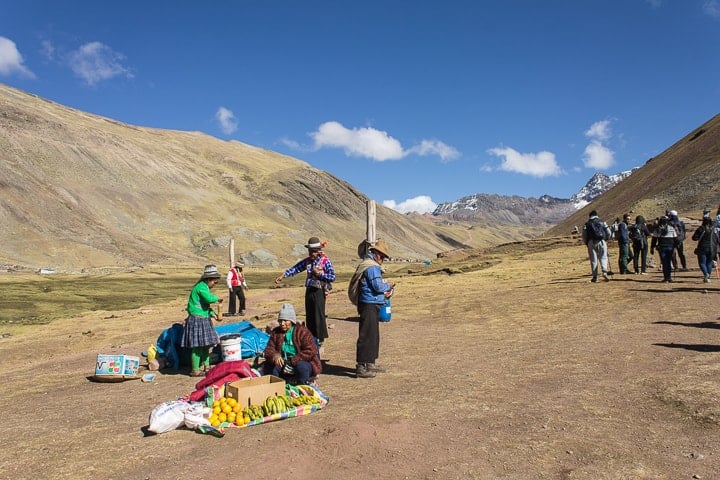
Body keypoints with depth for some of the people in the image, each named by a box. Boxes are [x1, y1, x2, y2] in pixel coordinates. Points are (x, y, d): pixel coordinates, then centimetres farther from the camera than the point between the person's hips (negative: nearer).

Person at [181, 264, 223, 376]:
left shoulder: (204, 287, 16)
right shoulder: (201, 287, -16)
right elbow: (209, 298, -31)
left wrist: (212, 313, 7)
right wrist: (217, 298, -11)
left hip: (204, 319, 10)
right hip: (197, 320, -10)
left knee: (206, 344, 17)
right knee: (198, 345, -5)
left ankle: (205, 366, 28)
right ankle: (195, 370, 3)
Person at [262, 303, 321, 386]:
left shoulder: (302, 331, -8)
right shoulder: (275, 332, 6)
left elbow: (311, 351, -17)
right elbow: (268, 350, 1)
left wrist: (293, 361, -24)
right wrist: (274, 356, -25)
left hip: (303, 363, -4)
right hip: (283, 366, 4)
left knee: (301, 366, -37)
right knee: (267, 366, -19)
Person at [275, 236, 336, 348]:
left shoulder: (325, 261, -8)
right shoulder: (307, 260, 10)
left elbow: (332, 277, -11)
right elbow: (295, 268, 6)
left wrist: (319, 273, -16)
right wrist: (284, 274, -5)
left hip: (319, 291, -6)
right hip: (309, 290, 6)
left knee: (319, 315, -3)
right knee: (309, 315, 11)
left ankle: (320, 340, 7)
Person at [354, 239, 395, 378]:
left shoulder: (366, 265, 18)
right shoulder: (372, 267, -16)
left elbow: (378, 284, 21)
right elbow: (378, 286, -22)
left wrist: (388, 289, 2)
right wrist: (388, 286, -2)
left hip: (372, 305, 11)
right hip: (369, 305, -11)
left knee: (374, 335, 18)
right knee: (366, 336, -8)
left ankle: (370, 364, 28)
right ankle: (361, 367, -4)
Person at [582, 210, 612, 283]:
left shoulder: (587, 224, 8)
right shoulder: (602, 222, 11)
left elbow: (584, 236, 3)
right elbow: (608, 233, 10)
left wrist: (586, 243, 17)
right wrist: (605, 239, 26)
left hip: (591, 242, 0)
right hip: (601, 241, 0)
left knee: (593, 260, 2)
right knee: (603, 258, 6)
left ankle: (595, 277, 1)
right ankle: (604, 272, -16)